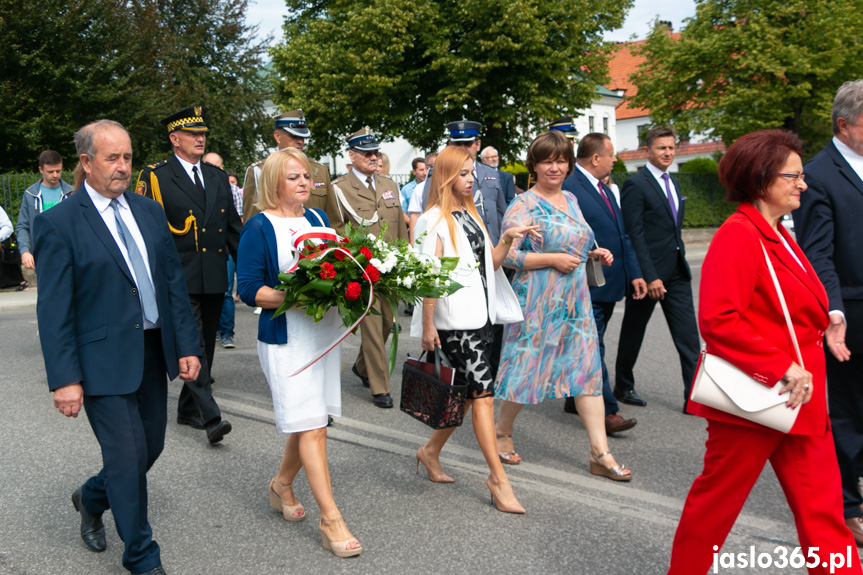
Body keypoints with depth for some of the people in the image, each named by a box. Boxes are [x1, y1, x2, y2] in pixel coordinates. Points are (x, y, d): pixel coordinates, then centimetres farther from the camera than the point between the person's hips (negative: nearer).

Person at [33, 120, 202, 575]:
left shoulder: (150, 212, 9)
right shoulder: (57, 224, -8)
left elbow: (174, 282, 10)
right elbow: (54, 311, -10)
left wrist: (187, 346, 5)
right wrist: (64, 379, -15)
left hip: (153, 352, 6)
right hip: (104, 359, -6)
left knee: (150, 447, 15)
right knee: (128, 456, -3)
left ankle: (91, 498, 45)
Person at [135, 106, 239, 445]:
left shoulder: (218, 177, 15)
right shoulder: (155, 177, -2)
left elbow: (233, 227, 18)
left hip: (214, 279, 6)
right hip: (179, 278, -6)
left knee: (206, 345, 12)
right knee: (192, 346, -11)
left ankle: (188, 409, 26)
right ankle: (210, 417, -13)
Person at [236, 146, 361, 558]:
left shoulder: (318, 219, 11)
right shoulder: (259, 227, -8)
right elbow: (248, 289, -12)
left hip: (324, 331, 7)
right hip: (285, 338, -6)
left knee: (306, 420, 14)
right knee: (309, 425, -7)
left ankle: (282, 485, 38)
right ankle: (330, 520, -1)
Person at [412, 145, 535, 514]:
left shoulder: (471, 215, 16)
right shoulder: (434, 221, -9)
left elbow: (490, 263, 17)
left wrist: (507, 240, 0)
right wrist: (427, 325, -15)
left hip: (480, 317, 8)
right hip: (454, 321, -8)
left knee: (466, 393, 13)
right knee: (484, 393, -8)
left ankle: (431, 452, 31)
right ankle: (498, 477, -1)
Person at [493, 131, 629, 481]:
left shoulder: (571, 200, 14)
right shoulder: (524, 205, -9)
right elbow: (508, 255, -14)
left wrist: (594, 254, 6)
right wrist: (553, 259, -18)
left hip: (575, 299, 7)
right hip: (538, 300, -7)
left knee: (586, 368, 2)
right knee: (529, 366, 2)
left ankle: (600, 453, 5)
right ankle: (503, 430, 27)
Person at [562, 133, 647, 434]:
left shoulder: (605, 189, 16)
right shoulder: (569, 188, -15)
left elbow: (622, 235, 18)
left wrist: (634, 273, 12)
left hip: (609, 285, 9)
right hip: (586, 287, -9)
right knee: (592, 350, -5)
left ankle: (576, 398, 29)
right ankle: (605, 412, -2)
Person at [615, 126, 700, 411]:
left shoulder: (673, 183, 15)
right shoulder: (635, 185, -10)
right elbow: (634, 235, -16)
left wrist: (680, 257, 13)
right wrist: (649, 276, -20)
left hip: (677, 272, 7)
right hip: (648, 272, -7)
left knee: (688, 336, 1)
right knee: (633, 332, 10)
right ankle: (623, 385, 28)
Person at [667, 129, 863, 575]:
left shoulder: (779, 236, 14)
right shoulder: (738, 236, -17)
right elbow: (717, 320, -25)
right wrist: (782, 366, -24)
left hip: (798, 400, 9)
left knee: (822, 509, 11)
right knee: (717, 499, 8)